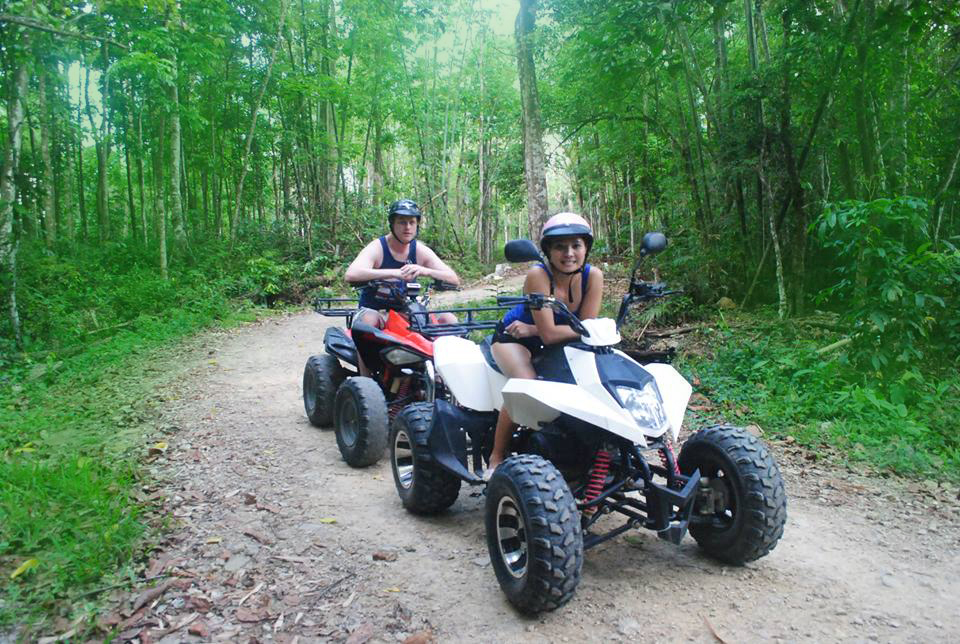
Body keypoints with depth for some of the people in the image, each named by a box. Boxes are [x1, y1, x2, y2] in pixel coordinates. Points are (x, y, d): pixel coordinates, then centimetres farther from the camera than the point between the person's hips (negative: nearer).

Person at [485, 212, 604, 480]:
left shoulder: (593, 276, -18)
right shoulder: (538, 275, -30)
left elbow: (586, 330, -21)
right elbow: (549, 334, -34)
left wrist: (532, 329, -21)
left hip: (552, 345, 5)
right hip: (513, 338, -4)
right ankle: (496, 457, -14)